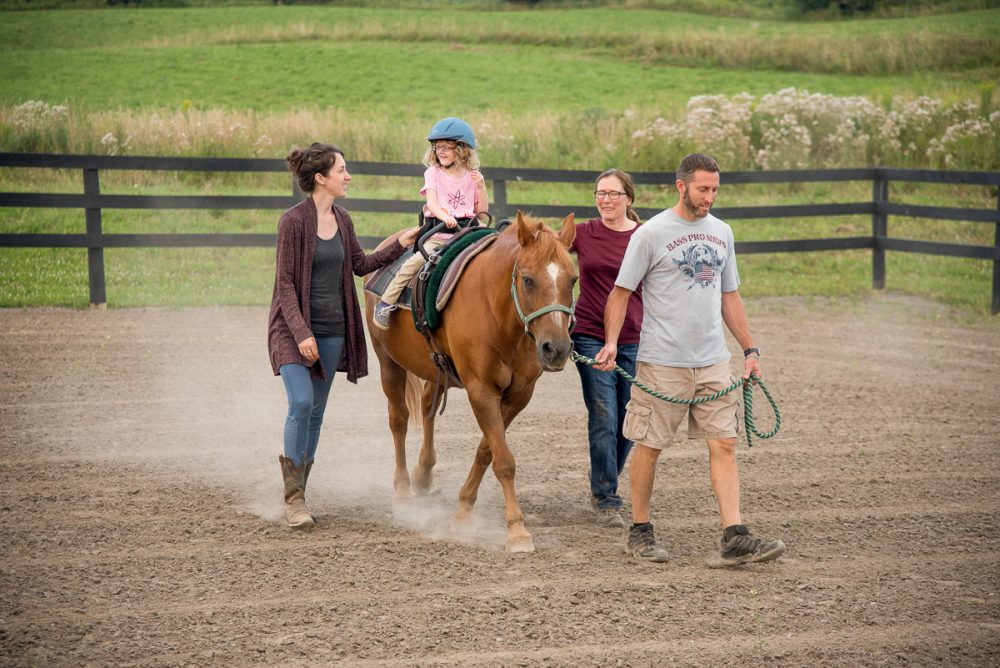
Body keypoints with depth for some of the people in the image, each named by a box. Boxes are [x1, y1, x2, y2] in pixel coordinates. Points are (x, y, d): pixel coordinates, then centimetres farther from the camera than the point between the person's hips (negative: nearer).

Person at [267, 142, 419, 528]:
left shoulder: (342, 220, 8)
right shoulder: (293, 221, -13)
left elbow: (360, 265, 21)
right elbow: (285, 282, -14)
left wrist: (400, 246, 14)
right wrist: (301, 333, -21)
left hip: (332, 330, 7)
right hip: (294, 328, -7)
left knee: (316, 412, 9)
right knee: (301, 403, -19)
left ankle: (298, 493, 17)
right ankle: (293, 497, -12)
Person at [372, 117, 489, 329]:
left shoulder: (472, 177, 11)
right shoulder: (433, 174, 5)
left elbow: (482, 211, 12)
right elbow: (432, 202, -11)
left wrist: (481, 186, -4)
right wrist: (444, 216, -33)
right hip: (437, 234, -2)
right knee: (417, 260, -24)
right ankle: (386, 303, -17)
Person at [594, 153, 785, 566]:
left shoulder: (721, 233, 11)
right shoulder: (652, 234, -6)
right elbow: (621, 292, -3)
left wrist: (750, 349, 14)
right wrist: (611, 343, -15)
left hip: (713, 361, 5)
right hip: (663, 361, -5)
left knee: (724, 444, -3)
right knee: (649, 446, 3)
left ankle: (735, 538, -7)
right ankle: (640, 532, 16)